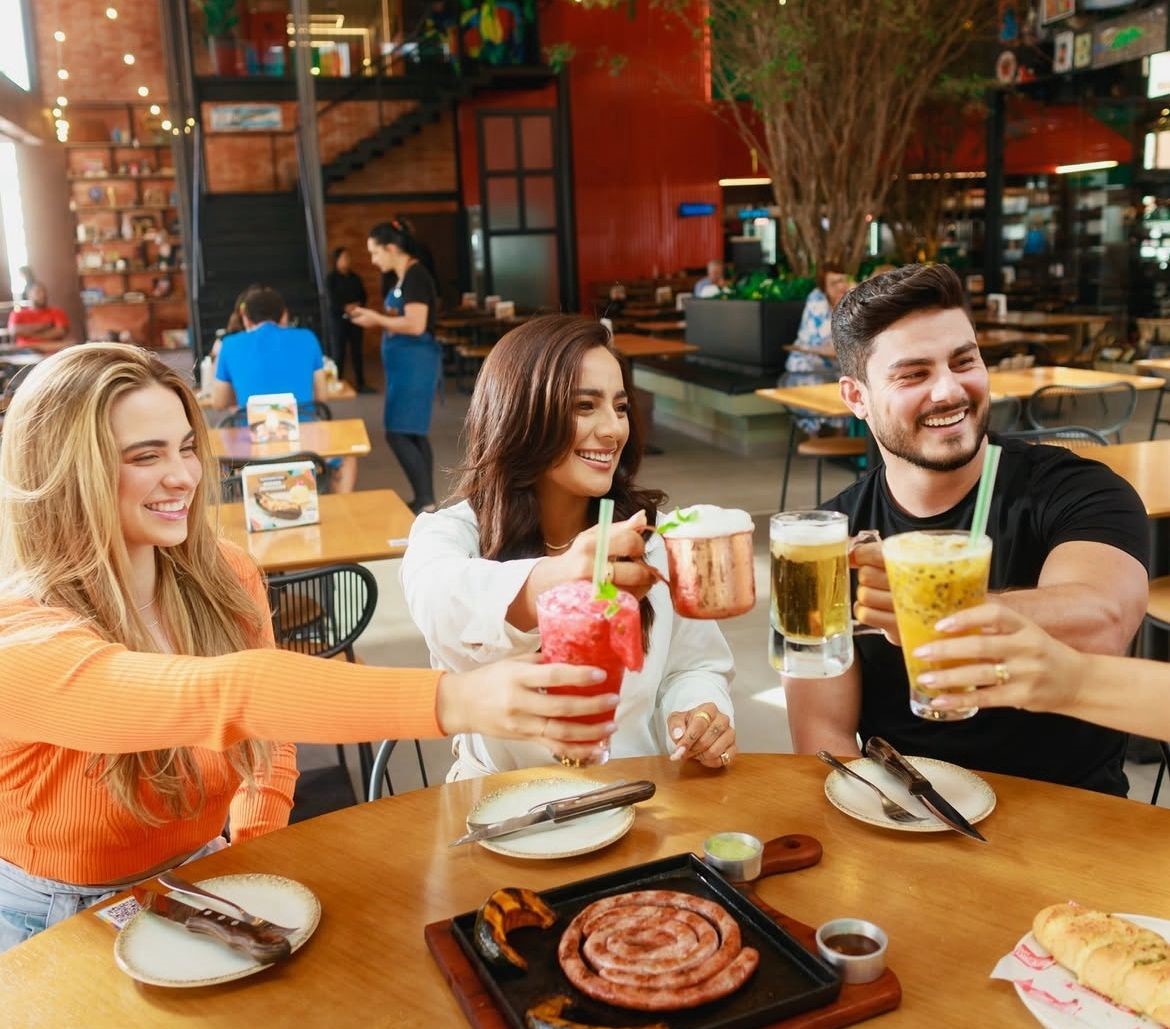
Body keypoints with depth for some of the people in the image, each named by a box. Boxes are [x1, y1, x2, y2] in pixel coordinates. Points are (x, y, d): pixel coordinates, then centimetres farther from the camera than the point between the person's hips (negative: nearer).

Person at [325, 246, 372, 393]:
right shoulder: (331, 279, 0)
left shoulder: (355, 278, 14)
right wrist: (346, 308, -19)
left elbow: (363, 295, 9)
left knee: (357, 351, 5)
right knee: (339, 351, -6)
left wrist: (358, 306, -11)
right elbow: (332, 299, -9)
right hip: (339, 318, -4)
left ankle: (360, 383, 8)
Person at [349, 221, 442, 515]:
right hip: (406, 364, 10)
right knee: (414, 434, 12)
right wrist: (376, 318, 7)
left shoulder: (416, 276, -15)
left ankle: (425, 501, -7)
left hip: (416, 363, -10)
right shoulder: (404, 278, 15)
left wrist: (377, 319, -13)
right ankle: (425, 500, 17)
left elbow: (416, 325, -23)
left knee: (398, 435, -10)